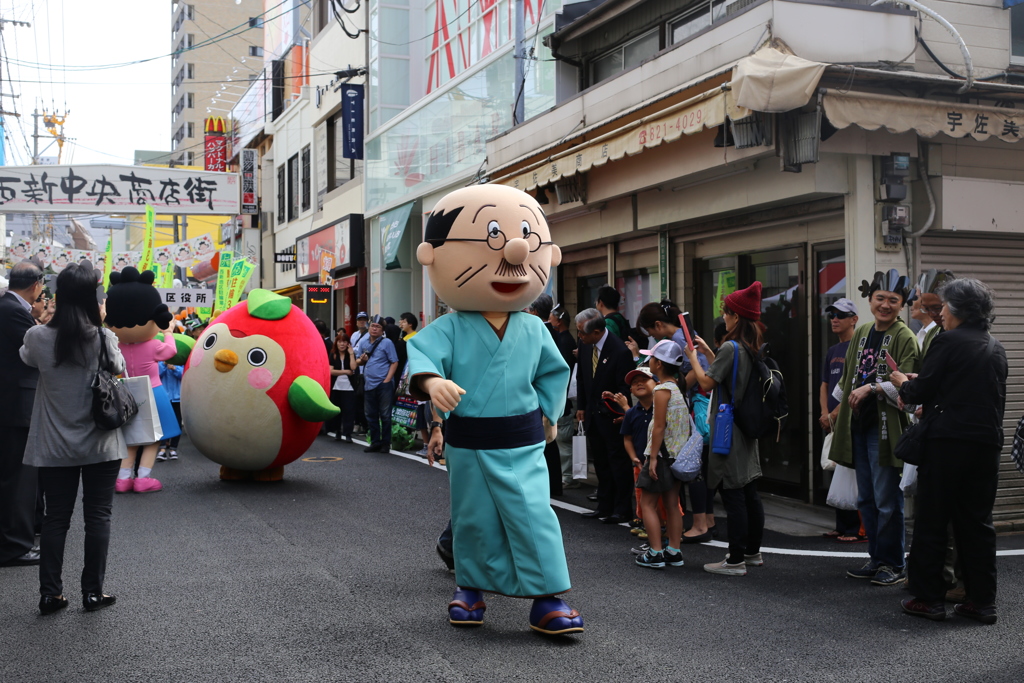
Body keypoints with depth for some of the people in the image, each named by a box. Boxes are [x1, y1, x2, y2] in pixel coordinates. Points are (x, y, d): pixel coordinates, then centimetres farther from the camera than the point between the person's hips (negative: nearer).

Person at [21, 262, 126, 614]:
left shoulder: (38, 338, -9)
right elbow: (120, 373, 3)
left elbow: (27, 359, 13)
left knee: (55, 518, 11)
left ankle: (50, 593, 16)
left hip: (54, 446, 1)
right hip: (100, 443, -1)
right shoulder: (104, 338, -13)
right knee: (97, 516, 9)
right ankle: (93, 592, 14)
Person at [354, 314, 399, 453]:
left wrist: (387, 380, -14)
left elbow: (394, 362, -7)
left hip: (383, 384, -5)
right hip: (368, 384, 5)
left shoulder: (387, 343, -4)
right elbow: (357, 361, 16)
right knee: (370, 415, 11)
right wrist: (361, 360, -8)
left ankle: (385, 443, 8)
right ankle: (375, 442, 20)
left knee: (385, 415, 1)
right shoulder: (363, 343, 10)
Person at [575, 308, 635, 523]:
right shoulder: (585, 345, 1)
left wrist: (617, 411, -20)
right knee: (600, 463, 15)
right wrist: (581, 406, 12)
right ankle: (604, 507, 25)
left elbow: (625, 387, -15)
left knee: (618, 463, 2)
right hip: (592, 414, 7)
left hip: (612, 416, -7)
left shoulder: (620, 351, -21)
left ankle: (622, 510, 12)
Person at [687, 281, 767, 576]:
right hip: (747, 427, 9)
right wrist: (708, 352, 24)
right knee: (749, 492, 15)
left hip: (728, 427, -9)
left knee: (733, 494, -5)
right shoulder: (753, 348, 10)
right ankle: (753, 551, 25)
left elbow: (706, 383, -14)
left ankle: (736, 560, 0)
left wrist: (693, 357, -1)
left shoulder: (730, 347, -16)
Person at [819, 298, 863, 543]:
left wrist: (834, 415, -14)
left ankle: (858, 529, -4)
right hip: (831, 421, 8)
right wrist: (825, 413, 2)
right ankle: (842, 526, 19)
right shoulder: (832, 351, 18)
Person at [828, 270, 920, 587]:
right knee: (866, 498, 12)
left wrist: (872, 388, -24)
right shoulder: (861, 334, 14)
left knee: (887, 499, -4)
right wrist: (842, 406, 20)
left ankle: (894, 565, 8)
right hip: (858, 426, 7)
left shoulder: (905, 338, -8)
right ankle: (877, 559, 23)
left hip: (886, 427, -7)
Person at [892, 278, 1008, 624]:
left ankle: (928, 598, 6)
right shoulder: (996, 348, 12)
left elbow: (920, 392, -10)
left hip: (948, 441, -6)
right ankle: (983, 601, 13)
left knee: (931, 520, 3)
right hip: (987, 442, 6)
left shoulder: (947, 341, -9)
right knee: (977, 521, 11)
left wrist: (903, 383, 12)